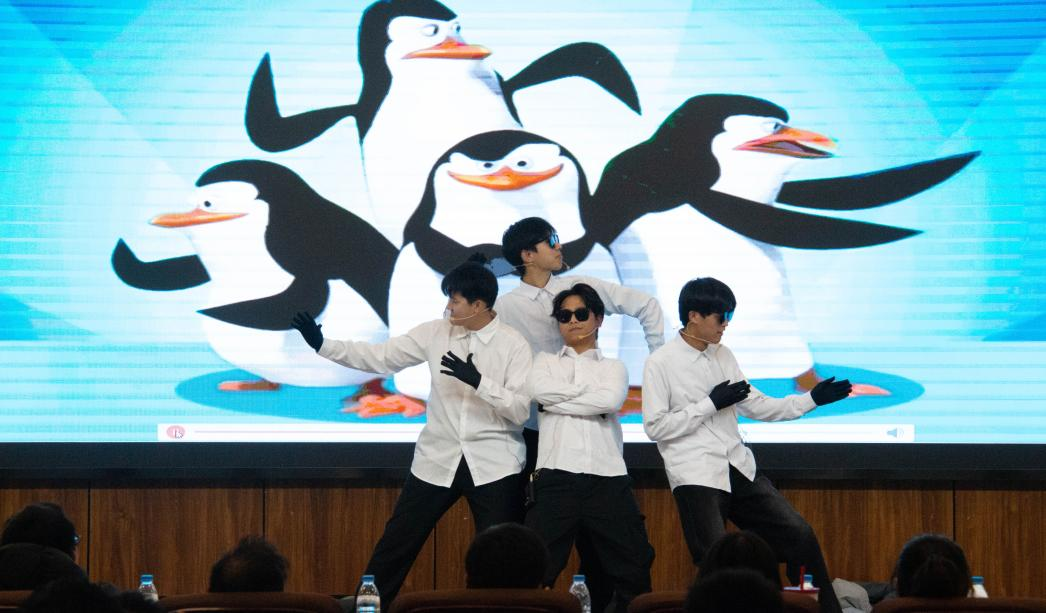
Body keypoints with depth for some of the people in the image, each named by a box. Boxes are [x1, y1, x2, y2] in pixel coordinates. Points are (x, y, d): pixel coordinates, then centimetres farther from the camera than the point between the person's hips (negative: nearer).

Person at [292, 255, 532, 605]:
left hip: (493, 465, -3)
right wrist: (323, 346, -4)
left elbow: (520, 411, -14)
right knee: (393, 548, 7)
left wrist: (478, 381, -27)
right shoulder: (436, 333, 1)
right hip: (438, 460, 3)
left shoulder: (514, 345, -9)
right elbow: (379, 358, 3)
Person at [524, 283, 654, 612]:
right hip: (556, 476, -1)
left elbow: (611, 400, -6)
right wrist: (589, 390, -1)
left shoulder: (613, 367, 18)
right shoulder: (546, 362, 18)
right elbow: (537, 388, -6)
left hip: (607, 477, 1)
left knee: (633, 570, 0)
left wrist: (557, 400, -5)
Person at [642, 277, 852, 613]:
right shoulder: (660, 364, -7)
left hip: (740, 469, 6)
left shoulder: (722, 354, 11)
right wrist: (711, 404, -14)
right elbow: (655, 427, -11)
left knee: (799, 535, 1)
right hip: (695, 477, -6)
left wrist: (812, 399, 7)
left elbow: (754, 406, 16)